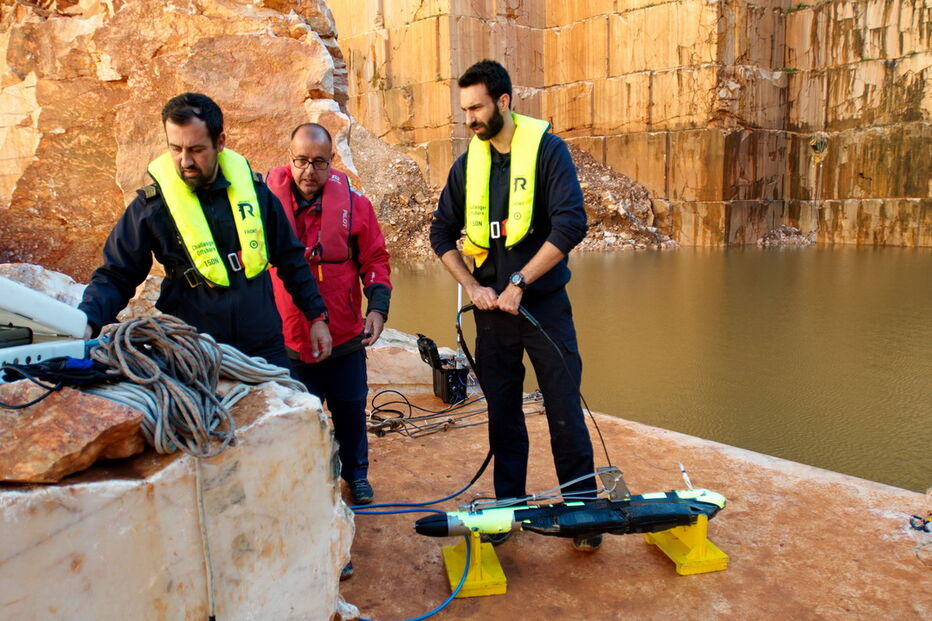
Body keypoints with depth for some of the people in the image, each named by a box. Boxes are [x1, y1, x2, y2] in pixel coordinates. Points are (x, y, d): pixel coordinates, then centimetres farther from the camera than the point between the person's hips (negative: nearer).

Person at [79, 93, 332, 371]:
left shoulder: (253, 188, 3)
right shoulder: (151, 205, -4)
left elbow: (291, 259, 11)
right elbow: (115, 277, 1)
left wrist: (317, 316, 10)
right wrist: (87, 322, -18)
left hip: (265, 348, 2)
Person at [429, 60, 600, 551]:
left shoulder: (547, 150, -6)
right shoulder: (467, 164, 7)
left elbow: (571, 224, -17)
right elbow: (442, 233, 12)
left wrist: (519, 282, -17)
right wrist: (471, 285, -2)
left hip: (544, 303, -4)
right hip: (493, 307, 4)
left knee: (565, 413, 2)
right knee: (502, 414, 12)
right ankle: (508, 507, 25)